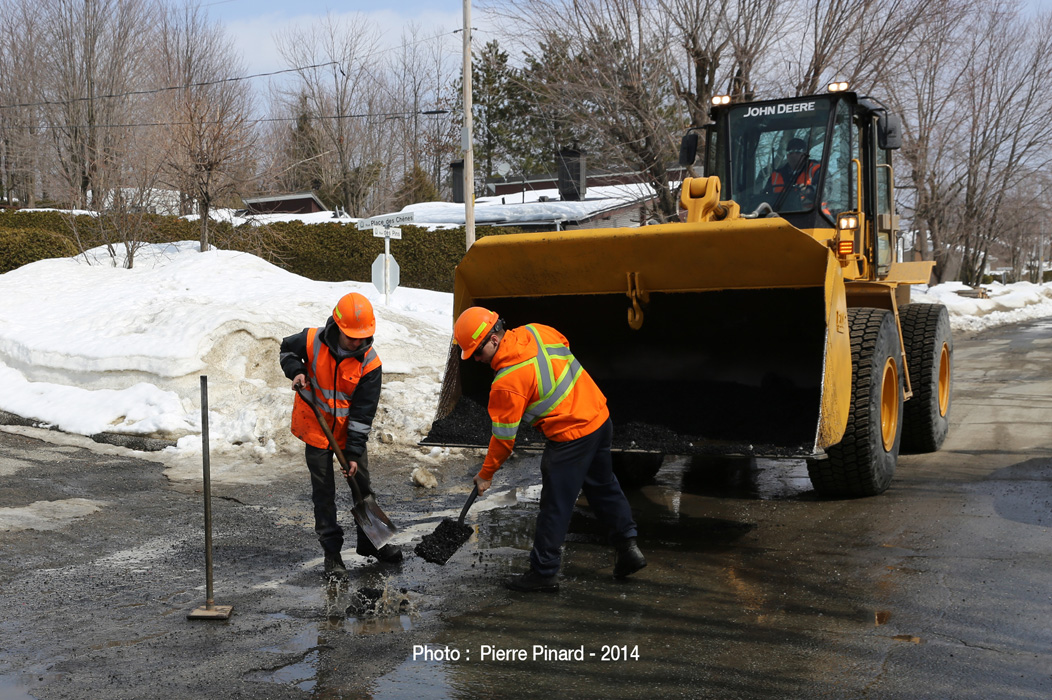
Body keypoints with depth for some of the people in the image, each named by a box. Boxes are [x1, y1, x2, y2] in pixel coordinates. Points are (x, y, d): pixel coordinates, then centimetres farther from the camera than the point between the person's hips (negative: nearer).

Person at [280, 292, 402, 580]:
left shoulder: (370, 363, -18)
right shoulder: (312, 341, -18)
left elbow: (363, 412, -14)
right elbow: (287, 349, 7)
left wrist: (354, 452, -16)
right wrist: (296, 371, -15)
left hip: (350, 432, 1)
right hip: (316, 429, -1)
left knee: (362, 485, 11)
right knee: (323, 491, 4)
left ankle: (370, 541, 29)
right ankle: (331, 551, 14)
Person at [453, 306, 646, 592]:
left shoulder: (507, 382, -21)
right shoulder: (536, 332, -2)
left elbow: (504, 436, -12)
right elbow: (565, 348, 20)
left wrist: (486, 474, 2)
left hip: (570, 437, -9)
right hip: (600, 417, 9)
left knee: (555, 507, 3)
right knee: (603, 486, 23)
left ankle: (544, 572, 14)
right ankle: (627, 547, 32)